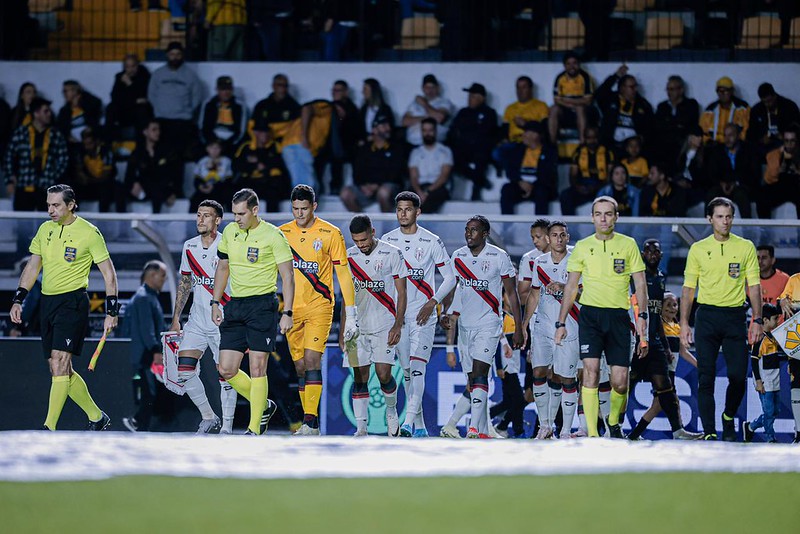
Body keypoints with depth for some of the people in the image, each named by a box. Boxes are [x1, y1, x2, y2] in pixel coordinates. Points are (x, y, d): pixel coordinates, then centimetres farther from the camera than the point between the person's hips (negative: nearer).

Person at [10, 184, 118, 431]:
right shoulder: (45, 229, 11)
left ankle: (49, 427, -22)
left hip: (73, 302, -7)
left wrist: (111, 312, -8)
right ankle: (97, 417, 21)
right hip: (47, 301, 7)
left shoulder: (89, 232, -6)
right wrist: (18, 300, 9)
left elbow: (109, 273, -3)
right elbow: (32, 267, 18)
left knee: (60, 363, -18)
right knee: (60, 371, 7)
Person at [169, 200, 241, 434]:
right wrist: (176, 318, 15)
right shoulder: (189, 247, 9)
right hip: (197, 320, 5)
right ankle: (209, 418, 8)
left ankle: (227, 426, 4)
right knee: (184, 369, -5)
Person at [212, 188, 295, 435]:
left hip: (262, 305, -6)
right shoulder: (230, 232, 9)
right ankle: (263, 406, 23)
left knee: (257, 369, -8)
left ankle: (254, 428, -1)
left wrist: (287, 312, -12)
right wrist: (215, 303, 17)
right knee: (226, 370, 1)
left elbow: (288, 276, -6)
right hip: (235, 305, 6)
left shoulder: (273, 235, -7)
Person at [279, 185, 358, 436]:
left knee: (312, 360, -17)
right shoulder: (282, 233, 6)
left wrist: (351, 315, -4)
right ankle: (311, 423, 11)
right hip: (292, 309, 4)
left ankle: (310, 422, -20)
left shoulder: (331, 233, -2)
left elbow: (344, 274, -1)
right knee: (300, 366, 5)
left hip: (319, 307, -4)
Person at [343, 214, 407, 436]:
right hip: (358, 326, 3)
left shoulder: (392, 254, -5)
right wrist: (343, 330, 10)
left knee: (383, 374, -10)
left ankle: (392, 411, 18)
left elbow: (402, 294, -2)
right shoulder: (349, 256, 7)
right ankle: (361, 427, 0)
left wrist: (397, 326, -11)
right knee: (359, 377, -2)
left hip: (385, 325, -3)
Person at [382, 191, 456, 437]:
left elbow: (450, 278, 2)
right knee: (407, 370, 7)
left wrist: (432, 303, -11)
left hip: (423, 314, -4)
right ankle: (420, 425, 15)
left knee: (417, 366, -16)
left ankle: (409, 421, -26)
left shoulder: (431, 242, -2)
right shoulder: (386, 241, 7)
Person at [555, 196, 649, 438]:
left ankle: (614, 421, 26)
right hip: (590, 314, 0)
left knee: (620, 381, -3)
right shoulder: (582, 246, 8)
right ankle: (592, 434, -15)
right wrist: (561, 323, 9)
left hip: (618, 316, 0)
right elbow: (570, 286, 13)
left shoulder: (628, 245, 6)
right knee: (591, 369, -16)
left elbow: (640, 283, 6)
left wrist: (642, 316, -6)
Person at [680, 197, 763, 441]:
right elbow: (688, 288, 9)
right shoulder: (698, 249, 6)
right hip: (707, 316, 0)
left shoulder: (746, 247, 5)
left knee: (738, 376, -5)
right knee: (706, 378, -6)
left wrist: (757, 320, -3)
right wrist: (684, 323, 2)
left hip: (735, 316, 0)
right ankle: (709, 433, -2)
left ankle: (729, 417, 22)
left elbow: (754, 286, 5)